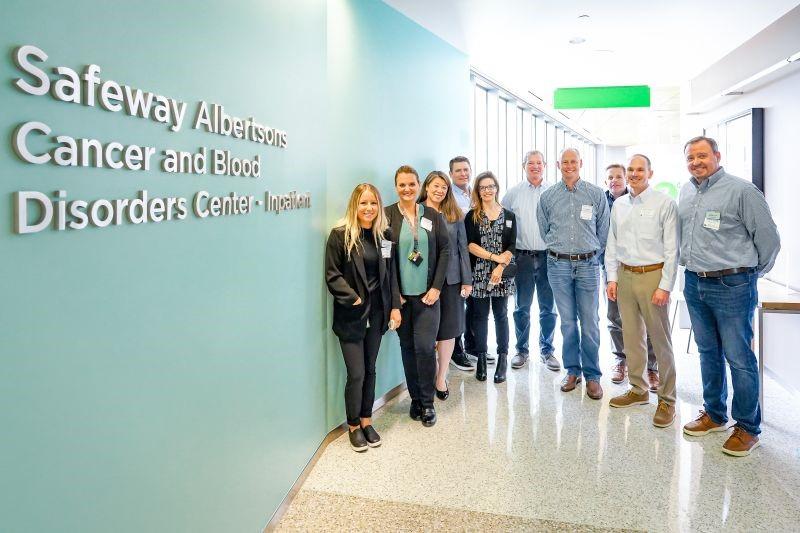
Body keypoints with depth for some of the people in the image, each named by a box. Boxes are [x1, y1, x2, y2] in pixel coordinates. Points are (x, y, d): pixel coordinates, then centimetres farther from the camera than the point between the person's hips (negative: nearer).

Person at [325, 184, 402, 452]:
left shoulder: (384, 235, 6)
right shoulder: (340, 235, -9)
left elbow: (391, 274, 8)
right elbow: (332, 275, -10)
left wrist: (395, 306, 2)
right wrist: (354, 299, -17)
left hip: (377, 313, 4)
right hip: (350, 316, -4)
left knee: (370, 370, 13)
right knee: (356, 373, 0)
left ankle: (366, 420, 30)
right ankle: (353, 425, 21)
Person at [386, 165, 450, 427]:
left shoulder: (432, 215, 4)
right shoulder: (387, 216, -3)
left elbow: (445, 250, 3)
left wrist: (436, 287, -4)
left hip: (427, 294, 0)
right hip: (400, 295, 0)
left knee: (425, 347, -5)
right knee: (408, 347, 9)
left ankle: (427, 402, 14)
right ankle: (415, 399, 26)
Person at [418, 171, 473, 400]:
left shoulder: (454, 215, 7)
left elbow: (462, 248, 7)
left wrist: (467, 280, 3)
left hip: (451, 279, 3)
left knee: (448, 329, 7)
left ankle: (441, 378, 20)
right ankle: (433, 371, 25)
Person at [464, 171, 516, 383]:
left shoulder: (509, 216, 8)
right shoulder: (472, 216, 5)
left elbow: (511, 247, 1)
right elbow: (470, 245, -6)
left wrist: (501, 266, -13)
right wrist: (495, 256, -12)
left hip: (502, 273, 1)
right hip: (478, 273, 0)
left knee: (501, 314, 5)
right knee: (480, 315, 5)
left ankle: (502, 359, 13)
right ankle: (481, 358, 16)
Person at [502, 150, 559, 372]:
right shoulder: (513, 193, 4)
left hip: (548, 256, 0)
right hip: (523, 257, 0)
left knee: (548, 308, 8)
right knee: (522, 308, 8)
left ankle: (547, 350, 22)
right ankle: (521, 350, 21)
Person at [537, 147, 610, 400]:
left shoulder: (596, 194, 2)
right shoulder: (547, 196, 5)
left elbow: (603, 230, 7)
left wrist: (590, 253, 10)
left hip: (587, 265, -1)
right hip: (558, 265, 1)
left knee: (590, 323, 1)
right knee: (567, 321, 8)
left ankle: (592, 375, 12)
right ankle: (572, 370, 21)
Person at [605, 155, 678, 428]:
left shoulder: (665, 203, -5)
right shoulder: (618, 205, 10)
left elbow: (672, 249, -8)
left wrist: (665, 286, -12)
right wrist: (612, 278, 6)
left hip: (653, 275, -5)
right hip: (625, 275, 5)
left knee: (660, 340, 0)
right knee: (631, 337, 13)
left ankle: (667, 399, 12)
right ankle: (638, 390, 27)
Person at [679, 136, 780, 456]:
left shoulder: (741, 190, -10)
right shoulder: (686, 192, 10)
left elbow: (769, 239, -5)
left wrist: (751, 274, 5)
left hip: (731, 286, -6)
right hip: (694, 284, 7)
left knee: (739, 358, 0)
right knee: (708, 353, 16)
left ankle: (747, 427, 14)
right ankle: (714, 414, 31)